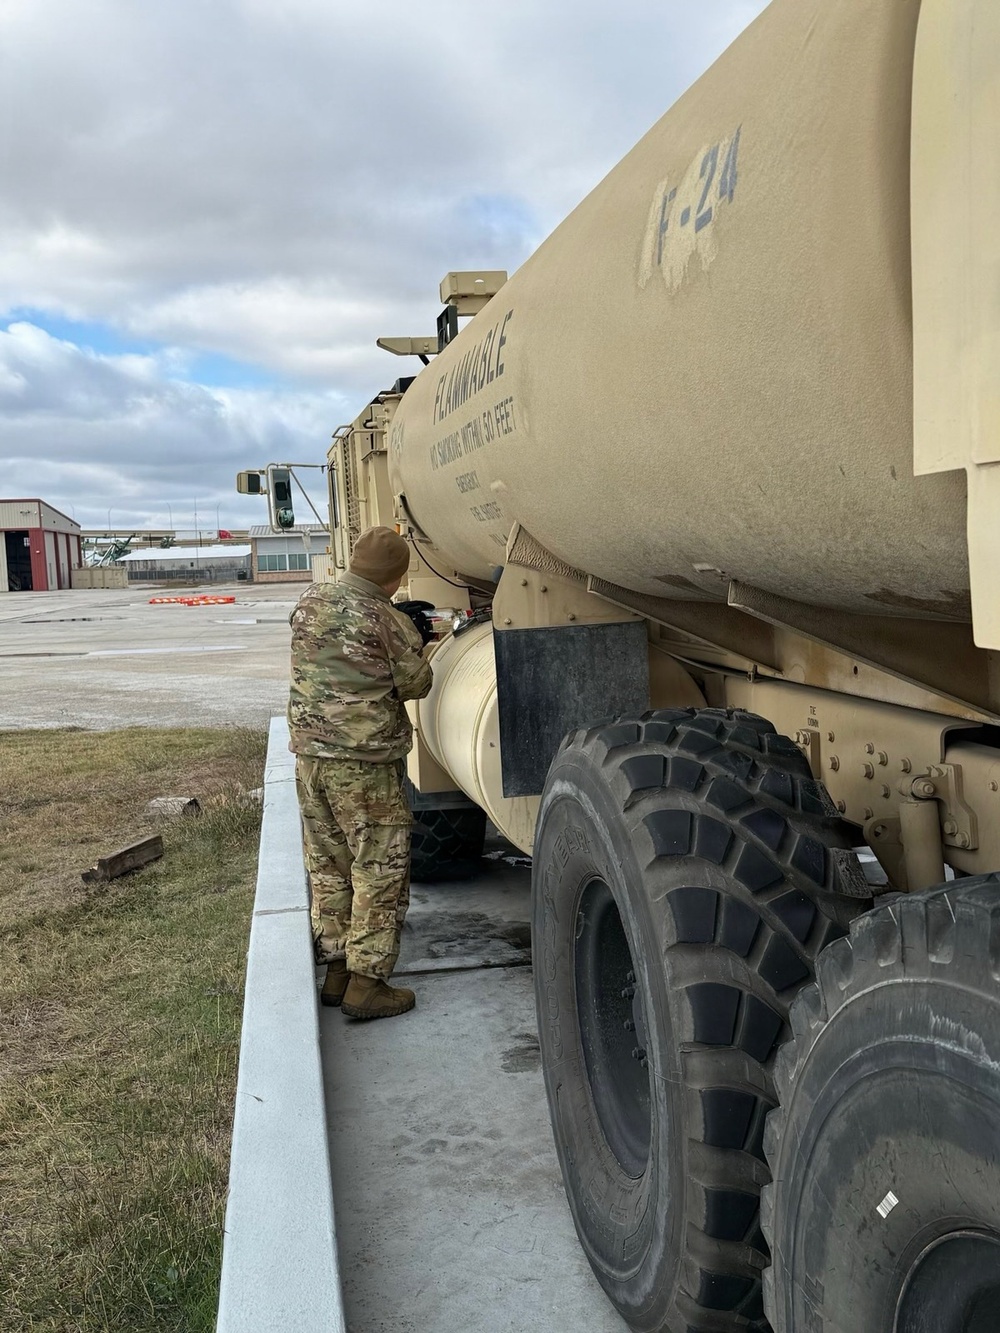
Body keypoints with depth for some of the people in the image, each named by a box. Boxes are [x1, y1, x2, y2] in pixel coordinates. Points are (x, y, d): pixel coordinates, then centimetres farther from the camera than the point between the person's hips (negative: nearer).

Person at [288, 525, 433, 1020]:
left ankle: (337, 969, 25)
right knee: (380, 869, 4)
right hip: (364, 762, -6)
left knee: (328, 866, 16)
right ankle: (366, 981, 6)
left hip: (309, 752, 7)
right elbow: (415, 684, -3)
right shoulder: (389, 622, -13)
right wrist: (413, 641, 14)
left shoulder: (308, 602, 4)